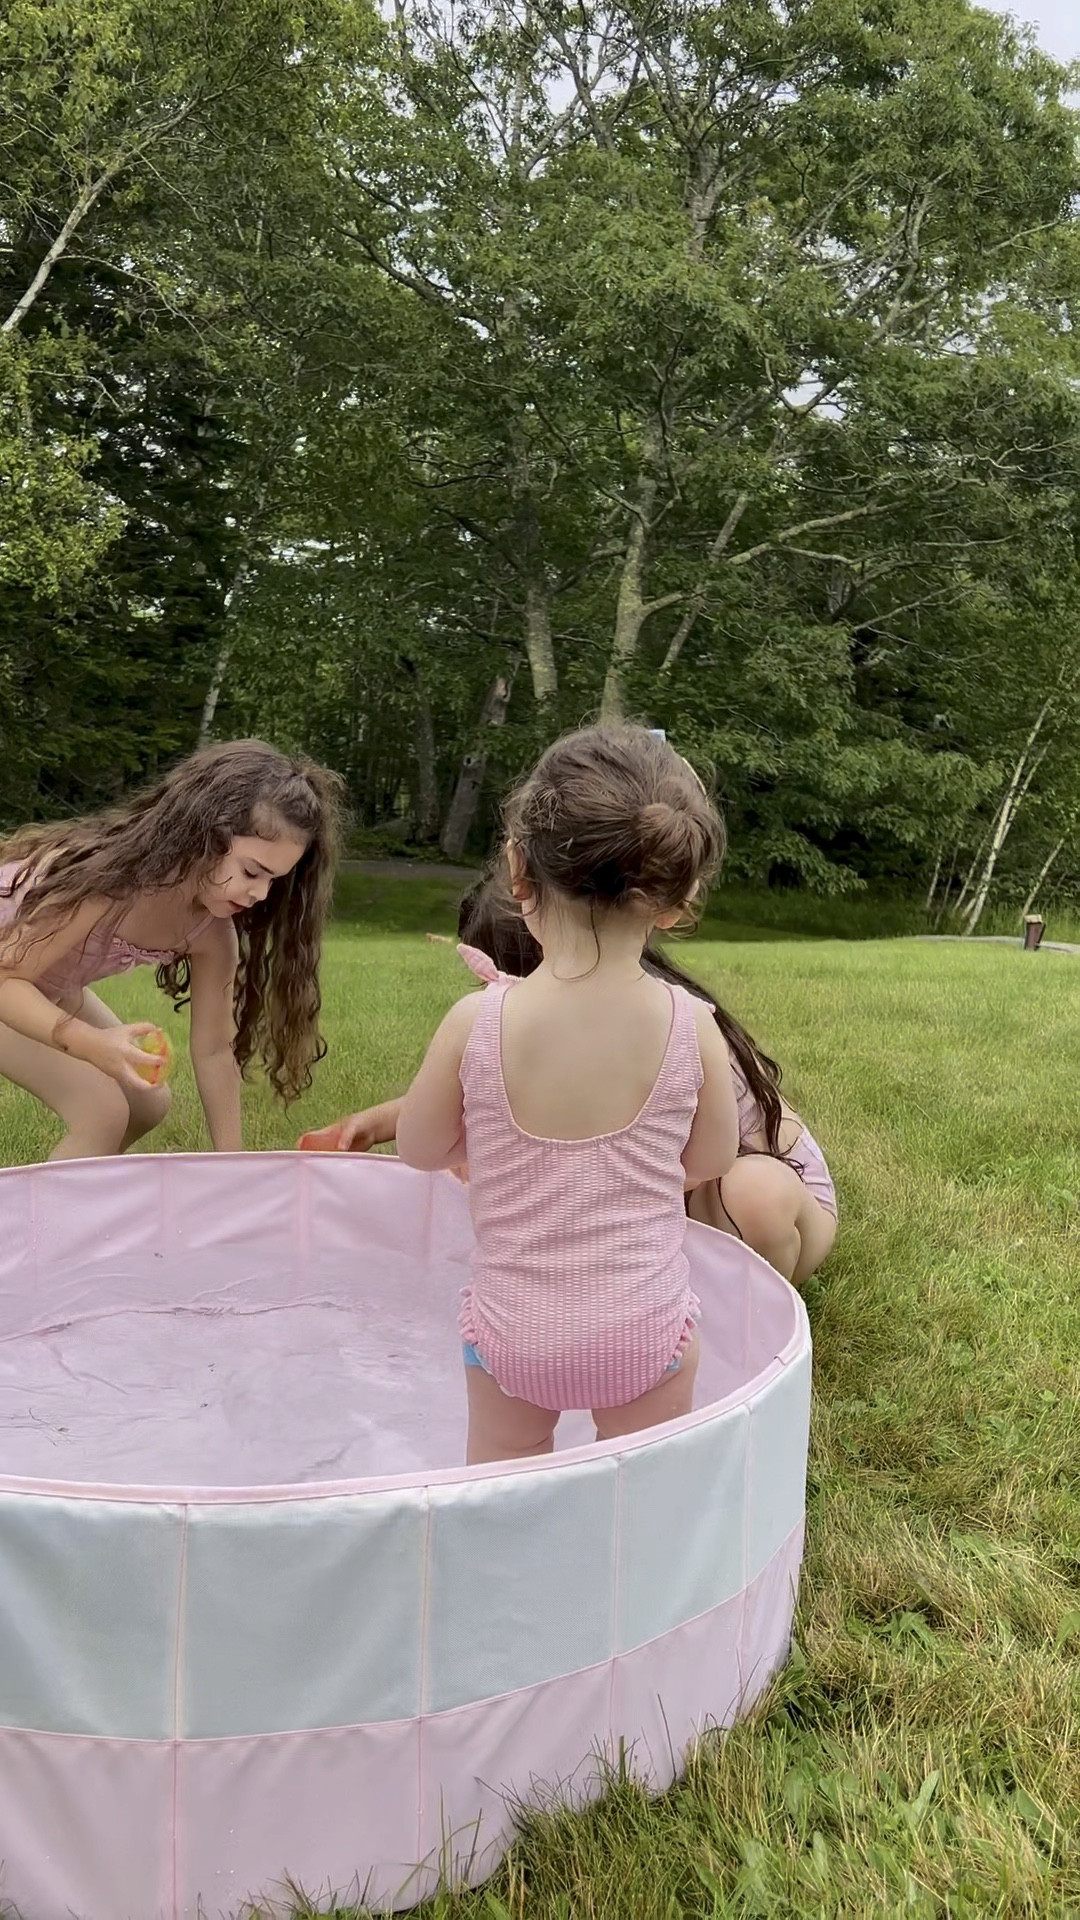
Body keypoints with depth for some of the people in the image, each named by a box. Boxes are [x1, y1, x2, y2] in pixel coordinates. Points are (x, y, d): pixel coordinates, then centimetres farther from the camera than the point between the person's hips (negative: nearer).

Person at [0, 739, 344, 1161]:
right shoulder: (109, 877, -37)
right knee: (101, 1111, -21)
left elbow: (214, 1050, -8)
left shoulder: (213, 930, -16)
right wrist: (91, 1043, -49)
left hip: (45, 991, 8)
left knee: (146, 1106, 8)